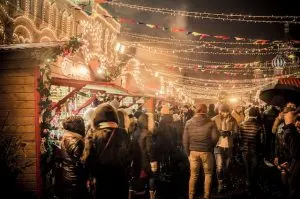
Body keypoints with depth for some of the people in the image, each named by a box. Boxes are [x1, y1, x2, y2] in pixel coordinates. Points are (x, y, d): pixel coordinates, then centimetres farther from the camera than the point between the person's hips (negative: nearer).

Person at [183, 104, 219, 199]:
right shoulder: (211, 123, -6)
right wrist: (210, 146, 9)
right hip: (206, 152, -2)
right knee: (208, 174, 15)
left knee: (193, 175, 12)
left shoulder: (189, 122, 0)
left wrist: (188, 152, 8)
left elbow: (185, 140, -1)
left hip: (193, 151, 2)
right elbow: (215, 138, -10)